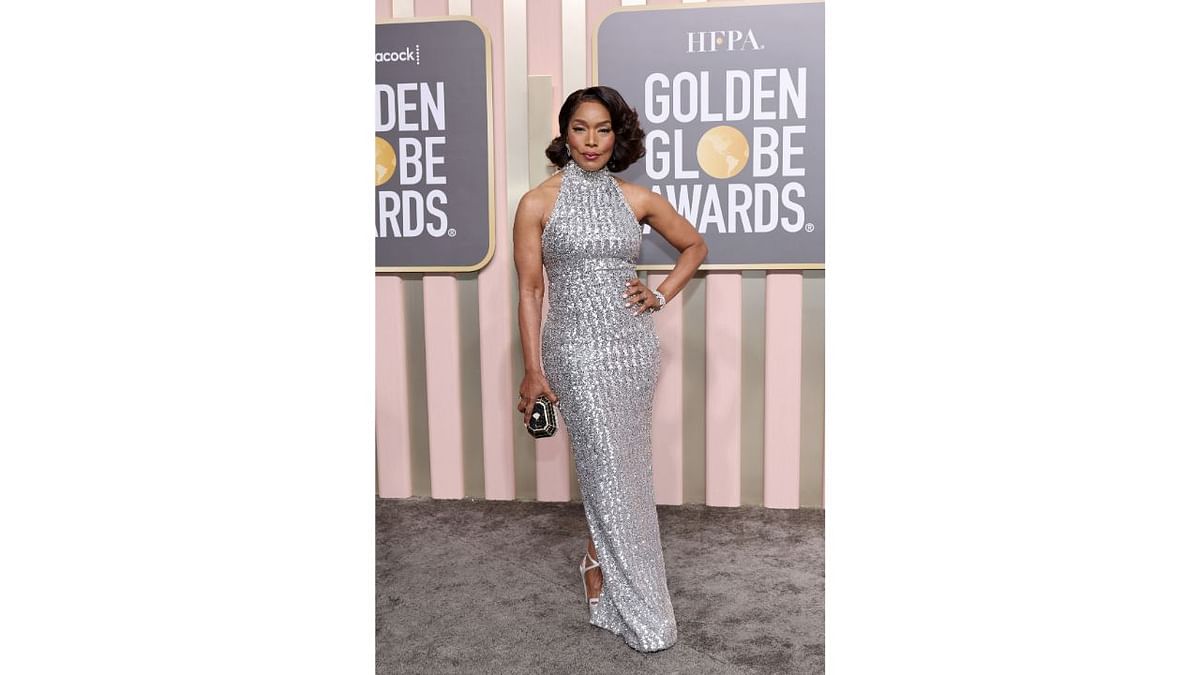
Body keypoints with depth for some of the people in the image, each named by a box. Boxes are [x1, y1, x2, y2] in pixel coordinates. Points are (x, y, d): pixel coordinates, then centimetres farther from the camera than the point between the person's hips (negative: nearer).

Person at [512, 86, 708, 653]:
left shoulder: (638, 199, 6)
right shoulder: (538, 203, -2)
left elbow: (695, 246, 19)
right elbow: (529, 291, -2)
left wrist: (661, 295, 5)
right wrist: (533, 371, -4)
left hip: (634, 345, 3)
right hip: (577, 349, -3)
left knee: (622, 463, 10)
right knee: (609, 469, -3)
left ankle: (599, 558, 36)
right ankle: (640, 610, 10)